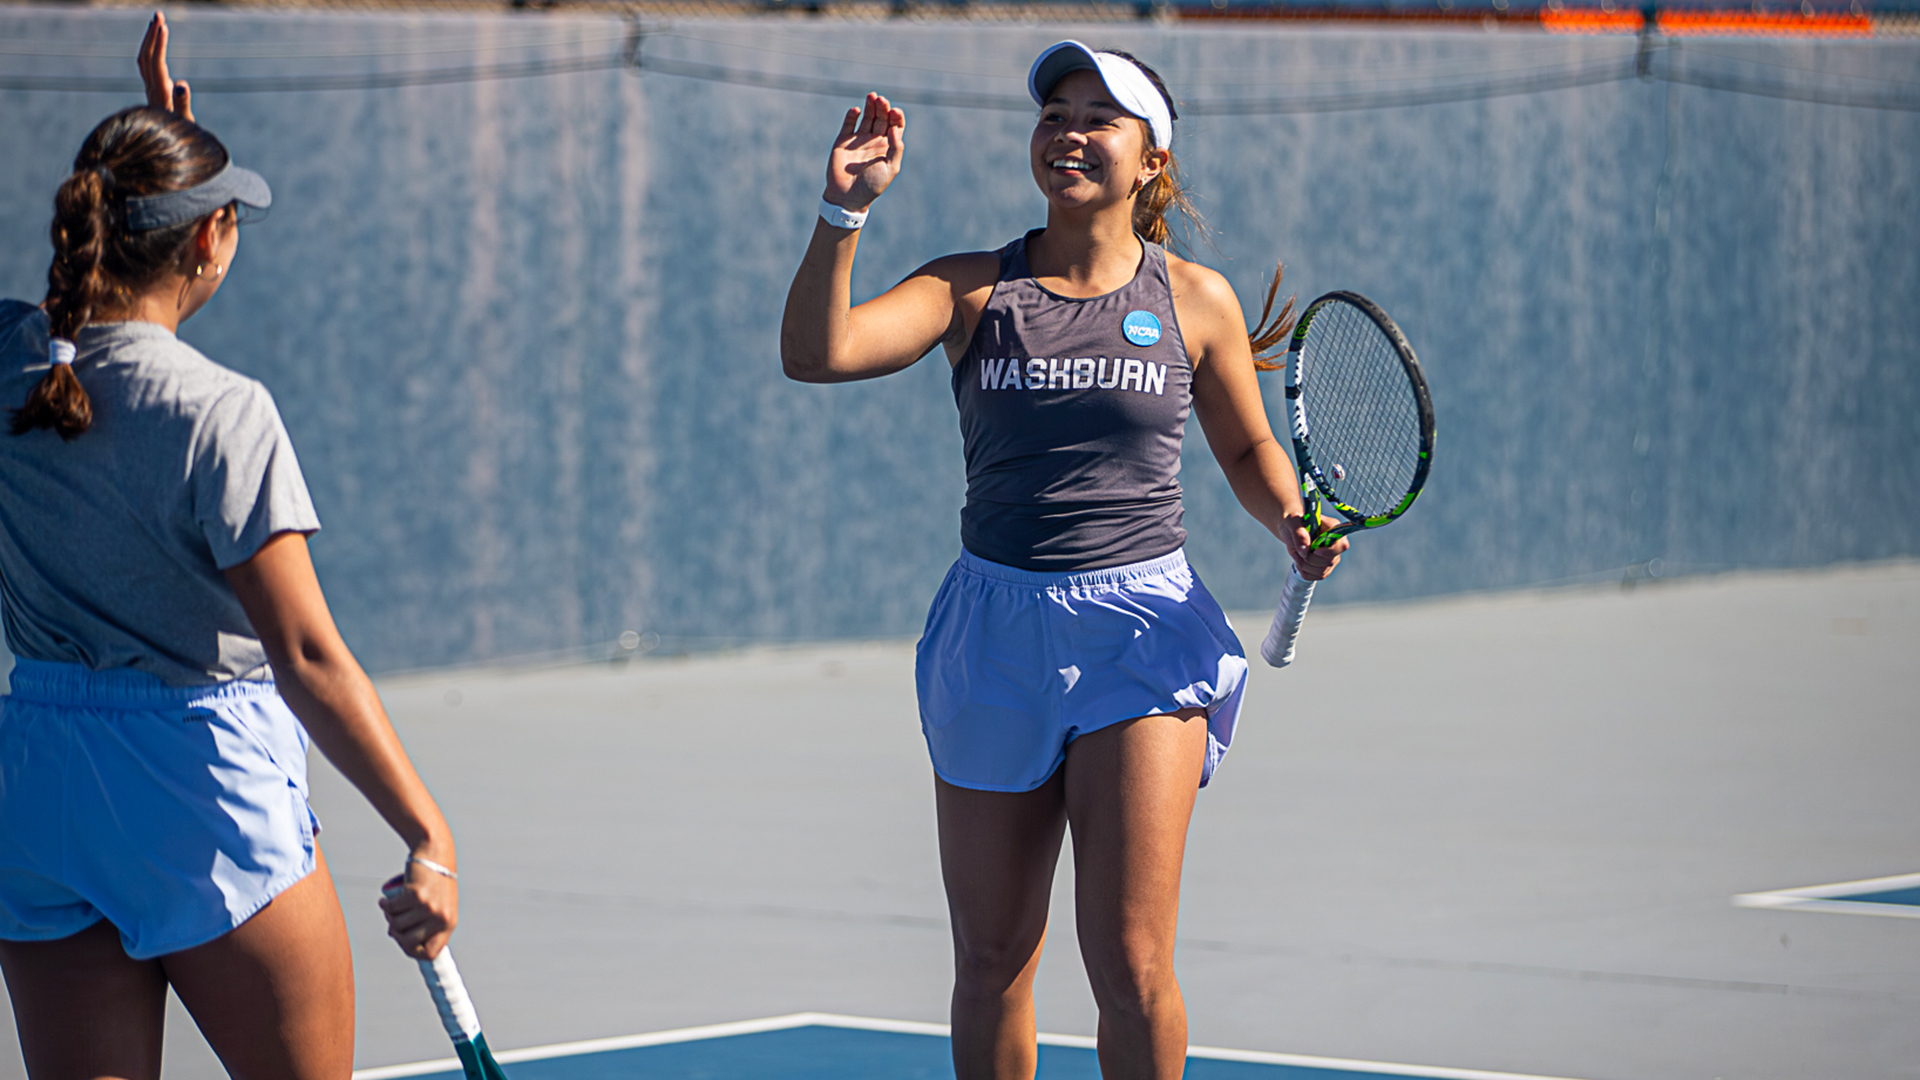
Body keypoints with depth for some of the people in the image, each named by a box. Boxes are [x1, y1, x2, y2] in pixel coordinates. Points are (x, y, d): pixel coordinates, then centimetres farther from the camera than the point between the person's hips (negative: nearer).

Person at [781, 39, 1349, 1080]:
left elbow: (1249, 449, 17)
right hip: (995, 632, 2)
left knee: (1129, 962, -11)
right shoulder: (973, 289, 3)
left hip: (1139, 638, -2)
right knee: (991, 961, 8)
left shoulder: (1195, 300, 3)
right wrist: (843, 212, -22)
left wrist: (1294, 521, -2)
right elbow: (816, 353, -12)